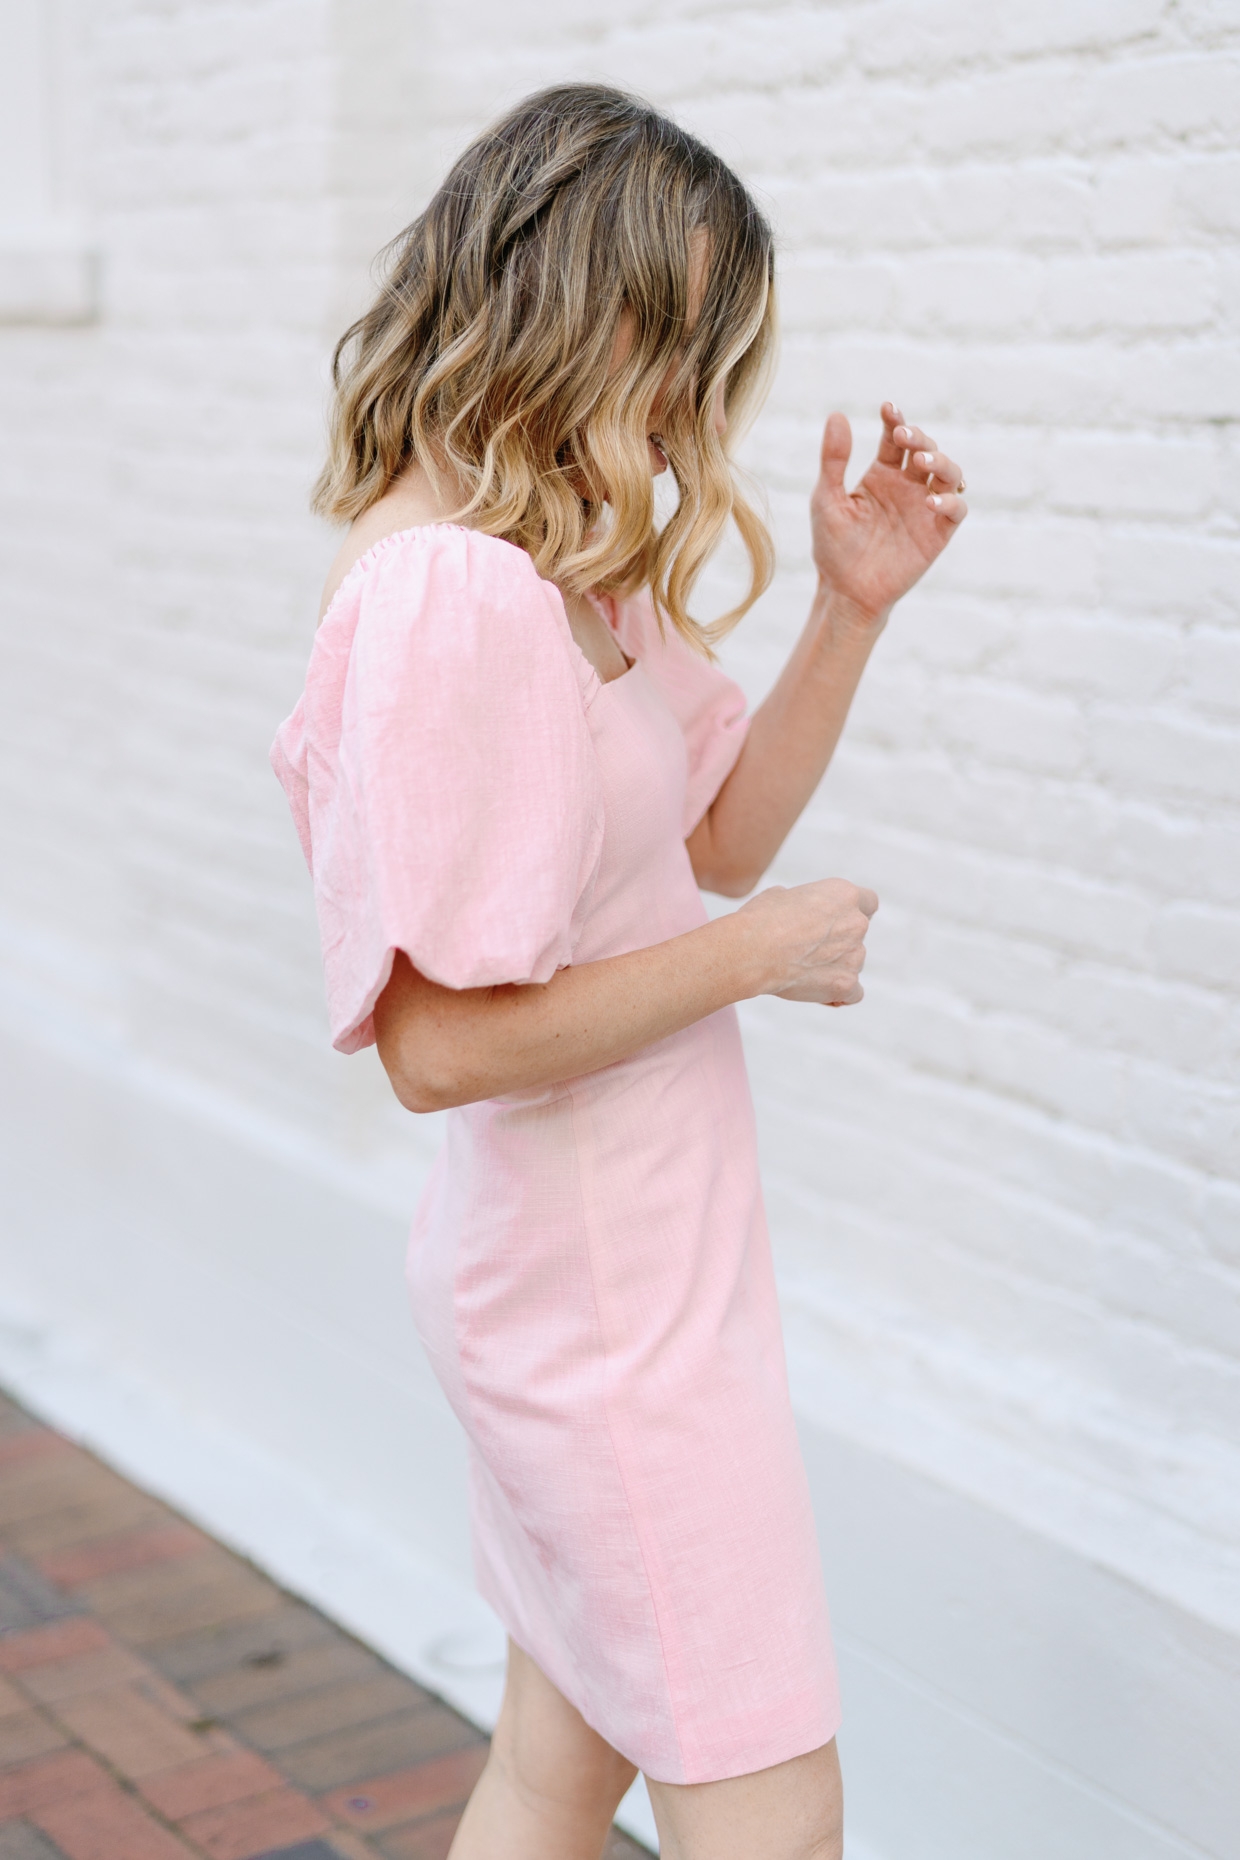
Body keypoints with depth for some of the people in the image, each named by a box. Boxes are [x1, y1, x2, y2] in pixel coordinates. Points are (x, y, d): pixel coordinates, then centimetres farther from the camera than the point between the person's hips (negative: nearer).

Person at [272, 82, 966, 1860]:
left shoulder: (575, 565, 6)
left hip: (604, 1270, 10)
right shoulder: (450, 593, -25)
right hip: (608, 1300, -10)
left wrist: (852, 608, 0)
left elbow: (720, 834, 13)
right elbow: (444, 1040, -27)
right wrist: (767, 949, -17)